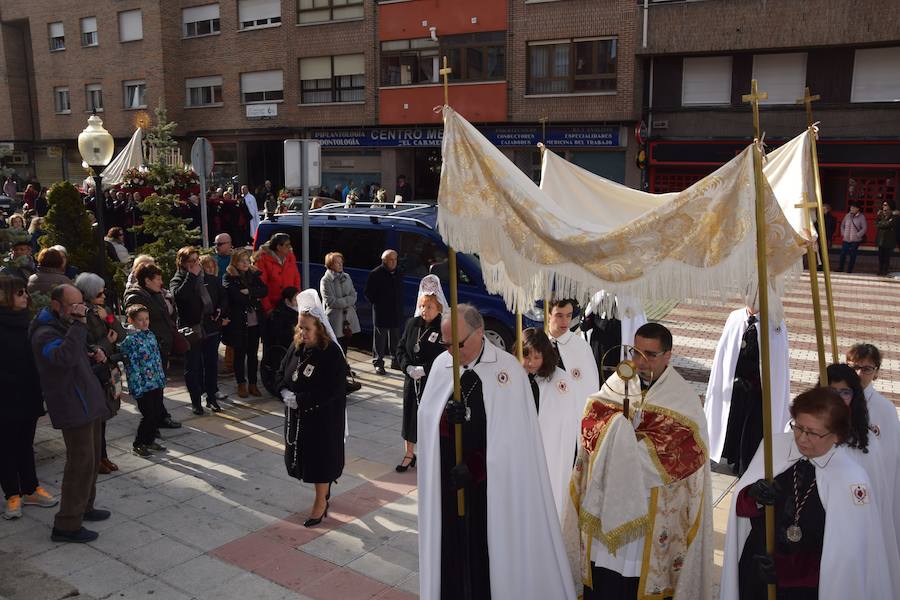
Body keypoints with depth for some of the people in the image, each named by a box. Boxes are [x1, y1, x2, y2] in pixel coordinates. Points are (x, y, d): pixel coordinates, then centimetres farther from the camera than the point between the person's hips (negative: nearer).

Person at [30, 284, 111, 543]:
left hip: (88, 402, 10)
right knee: (81, 463, -8)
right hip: (73, 407, -10)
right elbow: (64, 357, -36)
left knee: (91, 459, 18)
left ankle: (84, 507, 33)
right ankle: (67, 525, -1)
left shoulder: (64, 326, 17)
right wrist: (78, 325, -33)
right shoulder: (45, 333, -16)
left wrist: (92, 356, 8)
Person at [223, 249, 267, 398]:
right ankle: (241, 384, 17)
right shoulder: (229, 278, -5)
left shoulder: (254, 275, 10)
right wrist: (254, 297, -6)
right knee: (240, 354, 6)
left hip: (255, 321, 4)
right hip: (239, 322, -4)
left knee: (253, 354, 9)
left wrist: (249, 291, -15)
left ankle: (253, 384, 18)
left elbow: (264, 290, -3)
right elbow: (236, 297, -17)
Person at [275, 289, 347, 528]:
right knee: (302, 453, 17)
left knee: (321, 456, 4)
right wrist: (285, 392, -11)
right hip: (297, 416, 7)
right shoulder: (296, 347, -1)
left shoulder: (332, 354, -20)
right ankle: (323, 489, 40)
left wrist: (300, 399, -22)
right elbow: (281, 373, 9)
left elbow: (332, 391, -23)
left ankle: (321, 502, 23)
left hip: (324, 417, -7)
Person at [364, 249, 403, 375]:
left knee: (395, 338, 13)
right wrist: (377, 303, -5)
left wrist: (400, 306, 13)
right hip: (381, 313, -6)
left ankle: (396, 361, 23)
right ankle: (378, 363, 7)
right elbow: (368, 292, -6)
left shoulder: (398, 273, 9)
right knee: (380, 339, 0)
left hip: (396, 312, 6)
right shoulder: (376, 274, -10)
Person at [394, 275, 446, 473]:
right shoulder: (412, 323, 3)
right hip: (412, 380, 5)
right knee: (410, 415, 13)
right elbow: (401, 348, 7)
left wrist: (423, 370, -19)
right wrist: (408, 367, -9)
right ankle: (409, 454, 30)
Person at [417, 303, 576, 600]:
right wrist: (447, 417, -21)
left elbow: (509, 435, -10)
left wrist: (474, 468, -12)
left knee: (490, 548, 5)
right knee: (450, 543, 10)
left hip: (492, 479, -3)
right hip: (449, 475, 3)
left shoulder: (507, 368, -11)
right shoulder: (441, 364, 0)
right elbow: (425, 416, 0)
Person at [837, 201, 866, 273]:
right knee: (842, 254, 1)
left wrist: (857, 235, -11)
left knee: (853, 255, 1)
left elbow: (864, 228, -6)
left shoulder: (861, 217, -4)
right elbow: (842, 225, 19)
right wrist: (843, 234, 9)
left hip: (855, 240, -3)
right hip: (846, 239, 3)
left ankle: (849, 270, 9)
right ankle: (840, 269, 10)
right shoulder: (847, 215, 8)